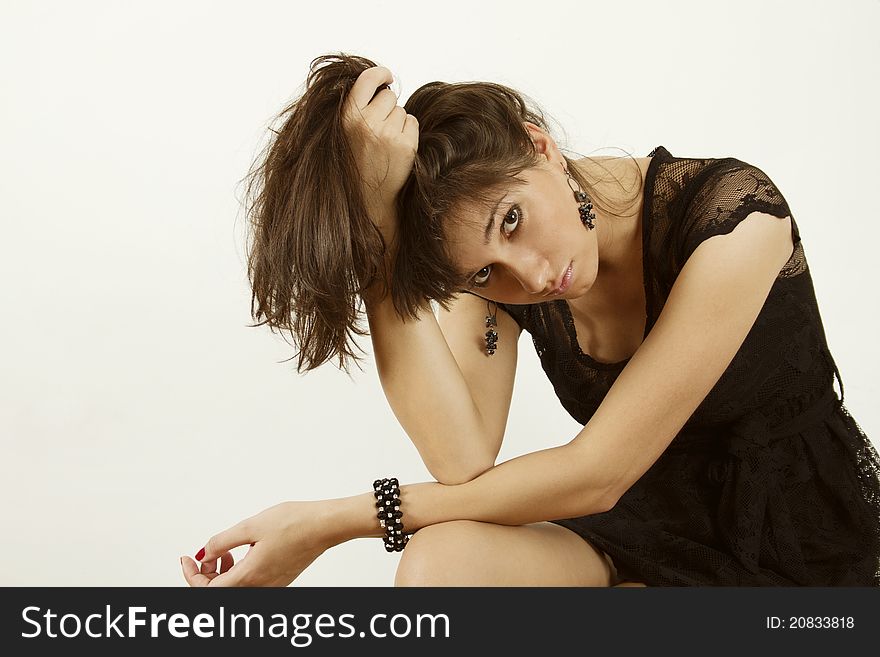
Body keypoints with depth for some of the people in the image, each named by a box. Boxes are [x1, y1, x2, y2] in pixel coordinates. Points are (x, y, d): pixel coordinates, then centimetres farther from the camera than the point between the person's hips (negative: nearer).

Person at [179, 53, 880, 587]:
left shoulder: (733, 217, -25)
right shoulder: (497, 268, -10)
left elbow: (594, 473, -26)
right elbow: (463, 461, -27)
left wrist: (327, 523, -26)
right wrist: (373, 216, -32)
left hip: (803, 555, -3)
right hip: (648, 534, 3)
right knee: (440, 564, -29)